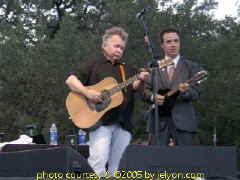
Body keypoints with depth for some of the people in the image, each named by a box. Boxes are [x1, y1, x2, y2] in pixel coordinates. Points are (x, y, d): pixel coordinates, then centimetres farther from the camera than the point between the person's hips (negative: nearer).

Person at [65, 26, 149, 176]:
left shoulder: (128, 70, 20)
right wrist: (87, 92, -16)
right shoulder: (92, 65, 7)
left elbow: (134, 87, 6)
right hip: (100, 121, -4)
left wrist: (140, 80, -15)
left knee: (117, 168, 3)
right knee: (98, 162, -18)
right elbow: (71, 80, 0)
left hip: (123, 124, 4)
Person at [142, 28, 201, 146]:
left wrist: (185, 91, -22)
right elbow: (145, 91, 11)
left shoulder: (191, 67, 10)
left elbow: (195, 93, 0)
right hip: (159, 120, 1)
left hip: (183, 121, -1)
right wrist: (153, 97, -12)